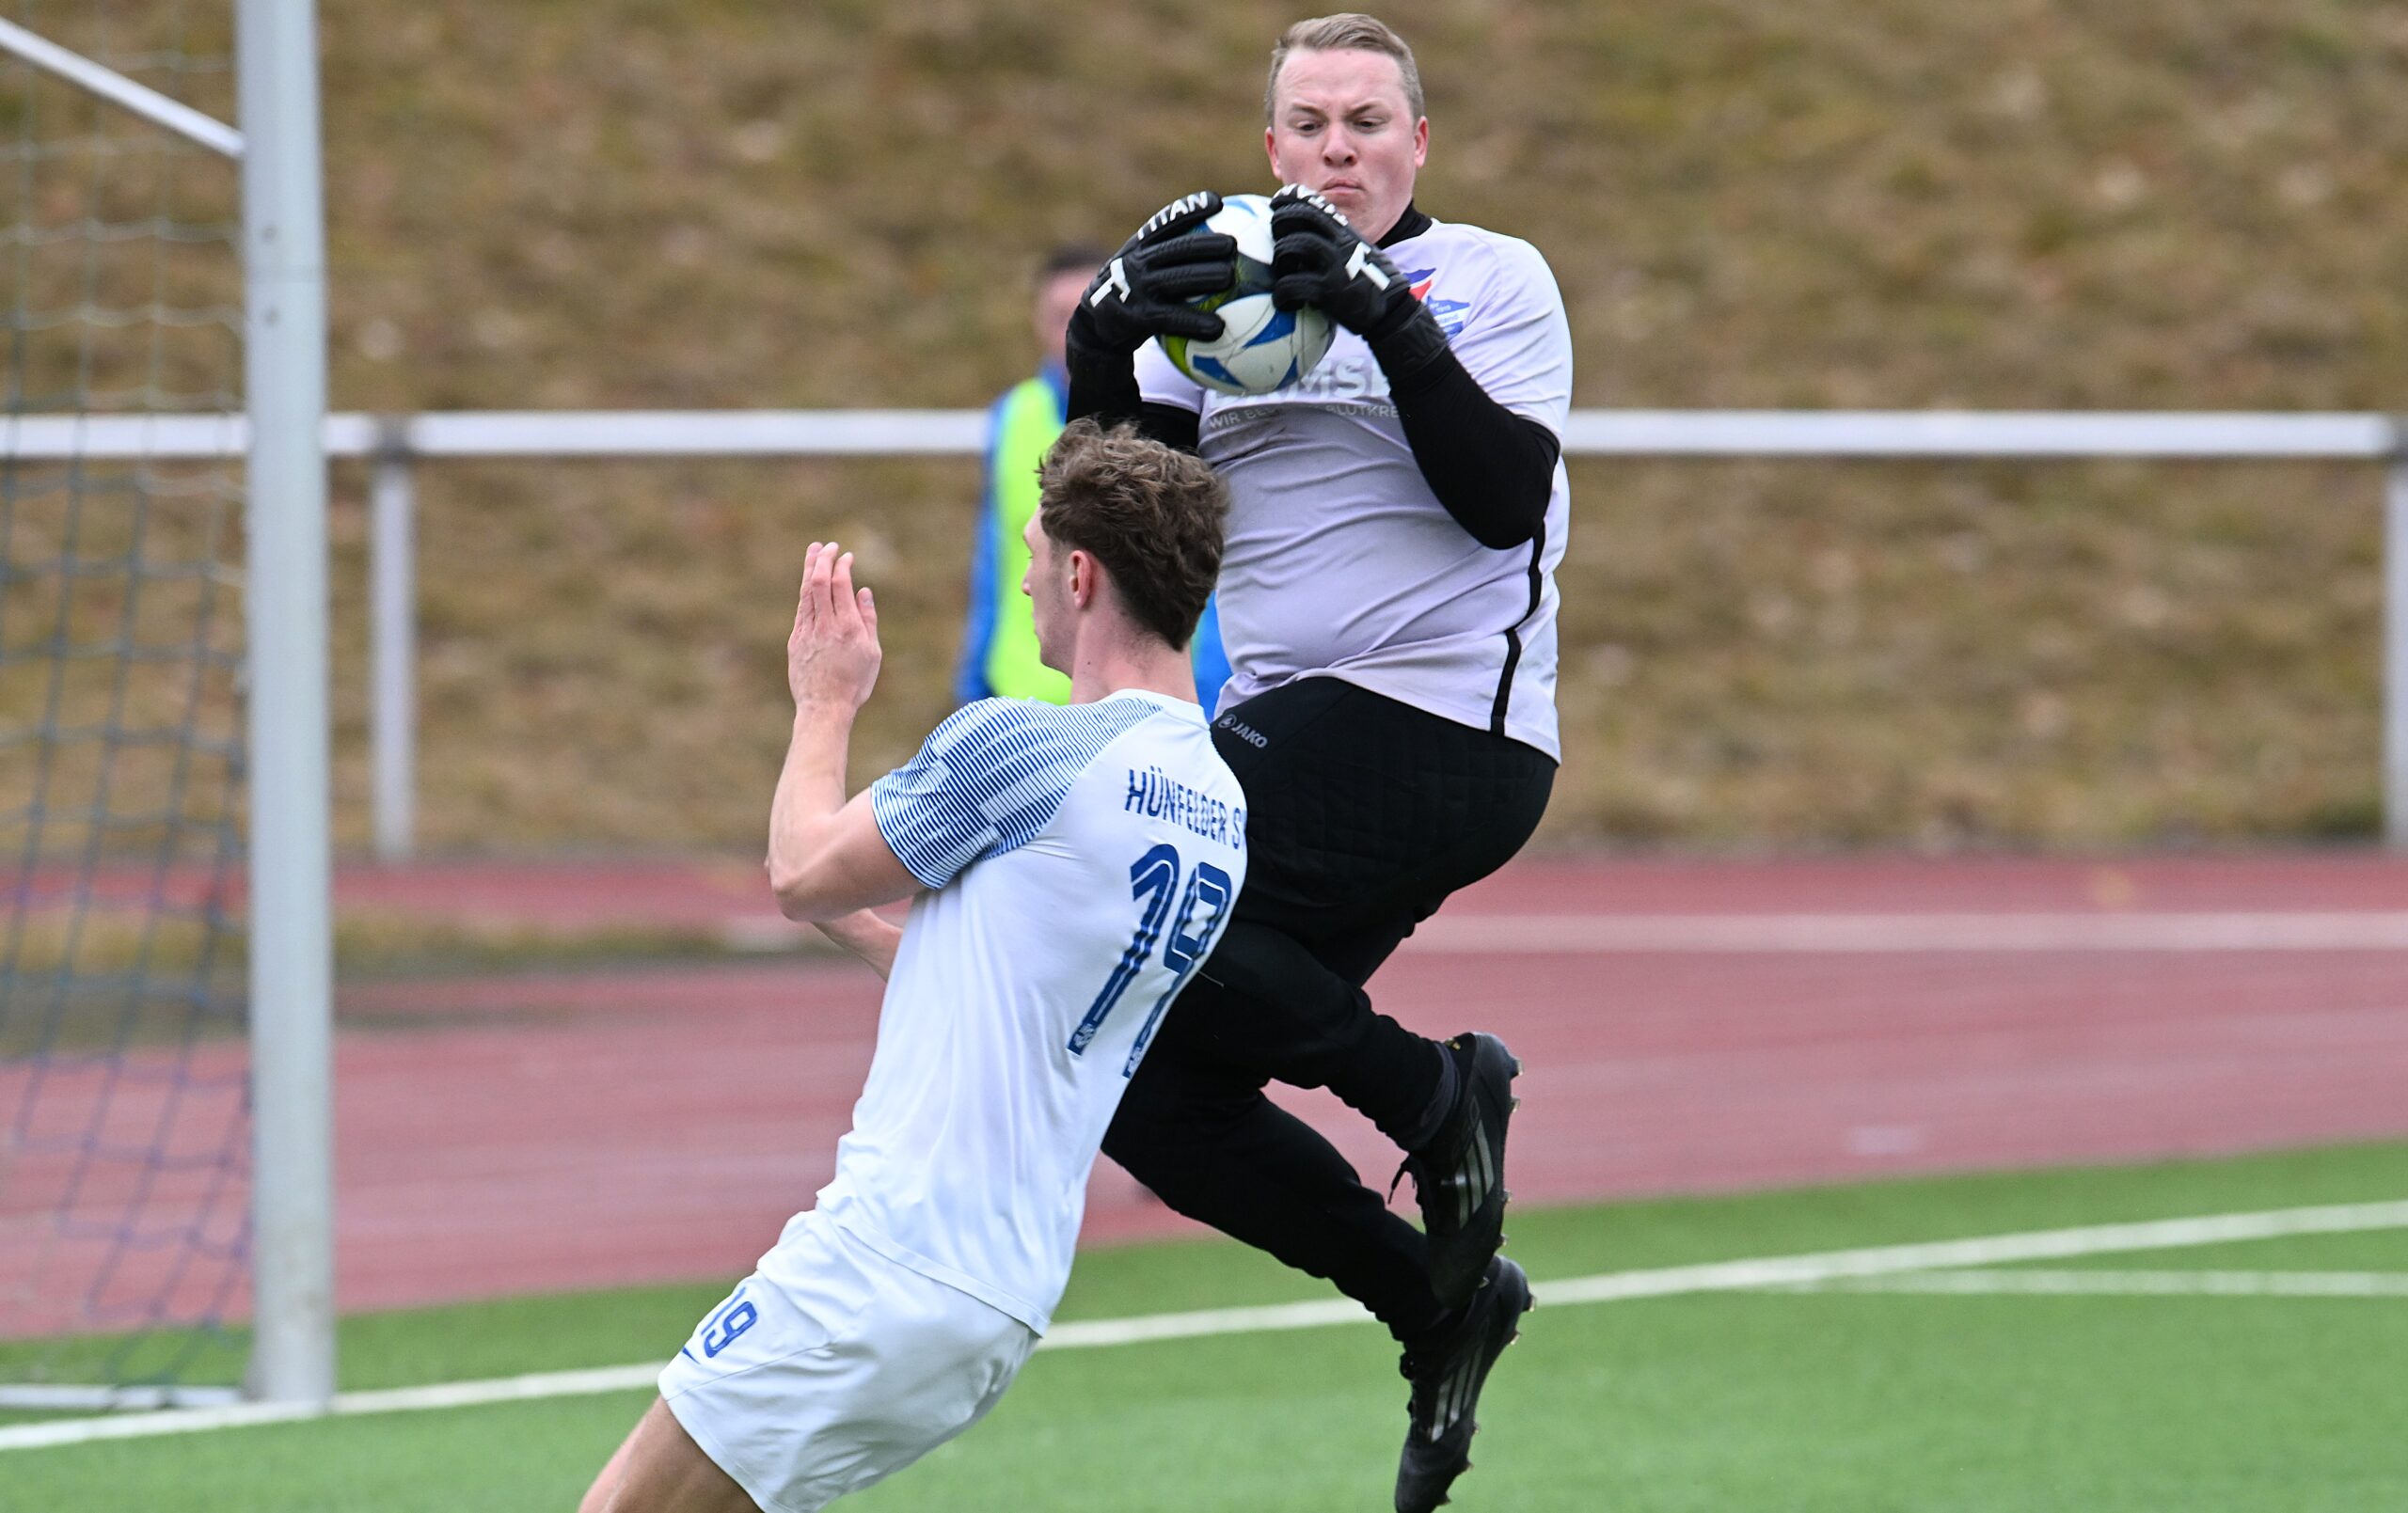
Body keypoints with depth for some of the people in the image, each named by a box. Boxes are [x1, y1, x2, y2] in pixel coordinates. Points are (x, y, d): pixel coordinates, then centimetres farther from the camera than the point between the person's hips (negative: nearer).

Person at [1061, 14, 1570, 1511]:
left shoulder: (1489, 279, 0)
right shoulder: (1231, 294, 16)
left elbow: (1509, 500, -14)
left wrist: (1388, 320, -21)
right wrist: (1104, 341, -13)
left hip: (1443, 727, -7)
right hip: (1300, 738, 7)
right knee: (1153, 1099, 1)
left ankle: (1432, 1089, -12)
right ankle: (1442, 1302, 14)